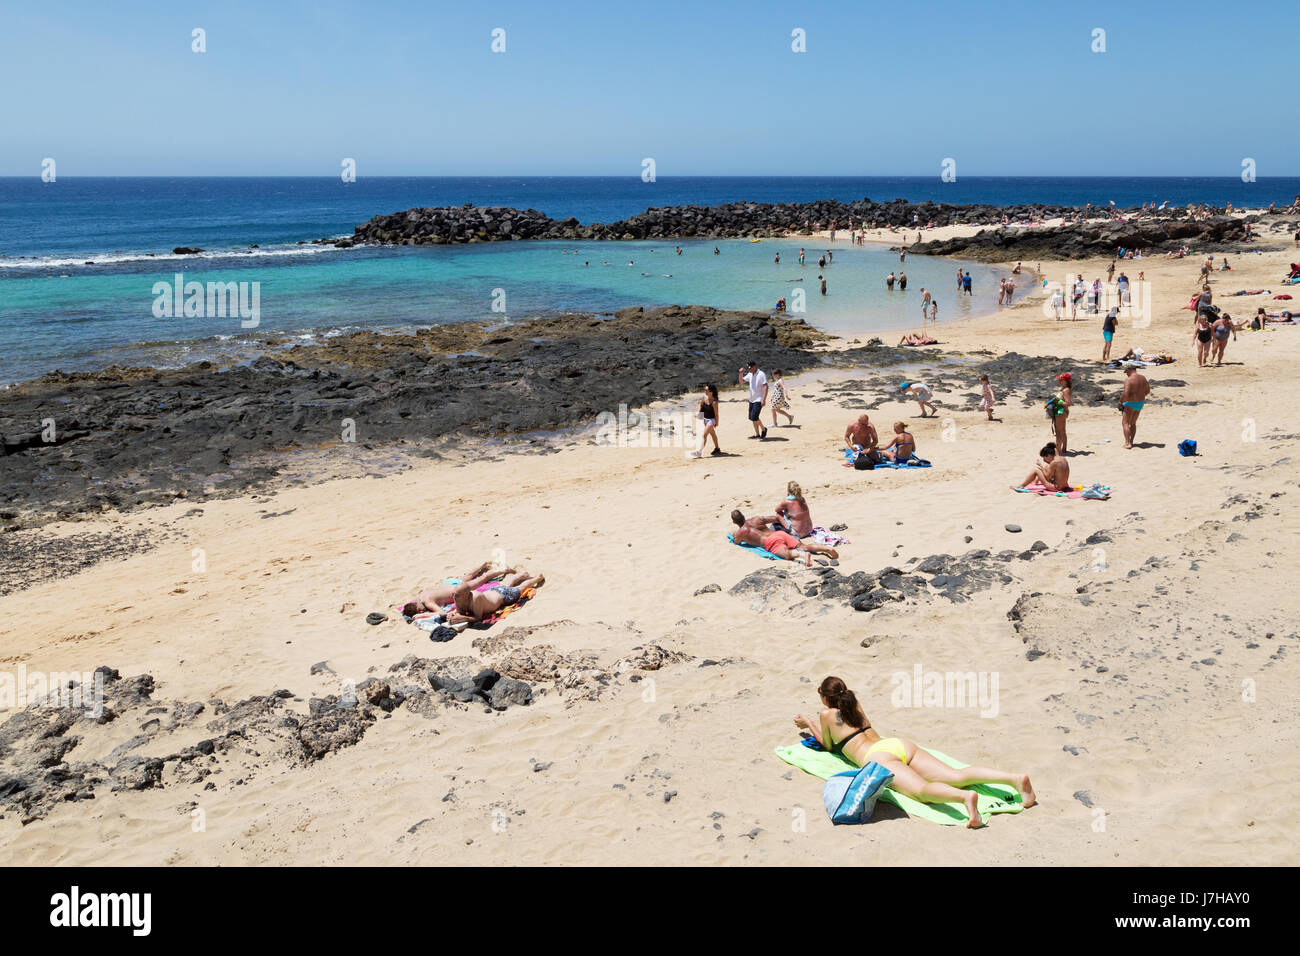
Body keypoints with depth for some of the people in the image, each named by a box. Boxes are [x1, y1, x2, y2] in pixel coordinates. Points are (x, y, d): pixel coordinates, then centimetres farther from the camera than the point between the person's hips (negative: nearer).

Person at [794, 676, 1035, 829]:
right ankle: (1014, 778, -33)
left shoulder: (826, 714, 15)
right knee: (956, 777, -11)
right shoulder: (854, 702, 34)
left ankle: (965, 797, -66)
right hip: (900, 743, 7)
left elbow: (828, 746, 28)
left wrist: (808, 724, 41)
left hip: (877, 757, -7)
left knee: (922, 790, -33)